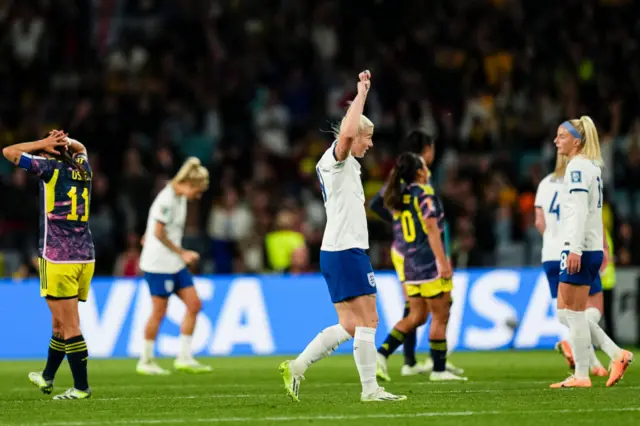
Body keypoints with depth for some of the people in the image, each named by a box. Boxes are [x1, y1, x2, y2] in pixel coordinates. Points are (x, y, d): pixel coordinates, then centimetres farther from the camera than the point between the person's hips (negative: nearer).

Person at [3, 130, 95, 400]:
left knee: (69, 326, -5)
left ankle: (81, 387, -6)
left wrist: (44, 144, 5)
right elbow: (80, 148, 35)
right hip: (85, 256, 7)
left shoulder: (50, 167, -6)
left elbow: (9, 152, 1)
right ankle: (47, 378, 31)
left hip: (57, 259, -7)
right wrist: (66, 142, 15)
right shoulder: (82, 167, 10)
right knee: (61, 322, 18)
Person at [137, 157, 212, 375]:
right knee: (159, 311, -2)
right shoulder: (167, 199, -18)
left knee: (194, 304, 3)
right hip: (159, 264, -9)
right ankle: (146, 361, 10)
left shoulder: (179, 197, 10)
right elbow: (159, 233, -18)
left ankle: (184, 357, 7)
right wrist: (182, 253, -13)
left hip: (175, 264, 9)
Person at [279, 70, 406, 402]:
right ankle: (370, 389, -6)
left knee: (348, 326, 8)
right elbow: (347, 133, -31)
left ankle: (296, 367, 7)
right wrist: (361, 93, -26)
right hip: (346, 251, -10)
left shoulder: (345, 163, 17)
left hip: (337, 251, 10)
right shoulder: (336, 158, -11)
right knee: (368, 320, -8)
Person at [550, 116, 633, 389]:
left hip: (580, 249, -10)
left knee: (573, 314, -4)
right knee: (565, 313, 12)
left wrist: (574, 249, -25)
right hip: (592, 250, 10)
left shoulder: (577, 167, -11)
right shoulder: (592, 167, 18)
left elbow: (579, 210, -20)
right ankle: (617, 355, 7)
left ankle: (581, 376, 0)